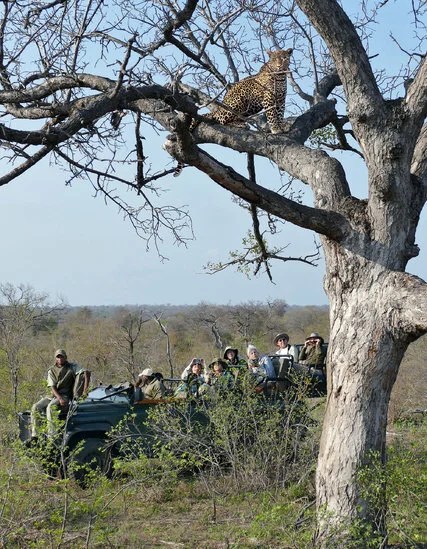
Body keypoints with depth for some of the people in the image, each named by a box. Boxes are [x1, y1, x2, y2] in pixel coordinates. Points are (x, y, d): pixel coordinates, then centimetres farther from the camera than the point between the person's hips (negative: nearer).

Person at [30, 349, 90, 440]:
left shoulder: (72, 367, 1)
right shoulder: (51, 371, 10)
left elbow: (87, 373, -12)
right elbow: (52, 387, -2)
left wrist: (85, 391, -22)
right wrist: (59, 399, -21)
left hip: (66, 395, -5)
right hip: (54, 395, 5)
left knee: (50, 407, -33)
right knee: (35, 407, -16)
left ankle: (51, 435, -35)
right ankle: (34, 436, -13)